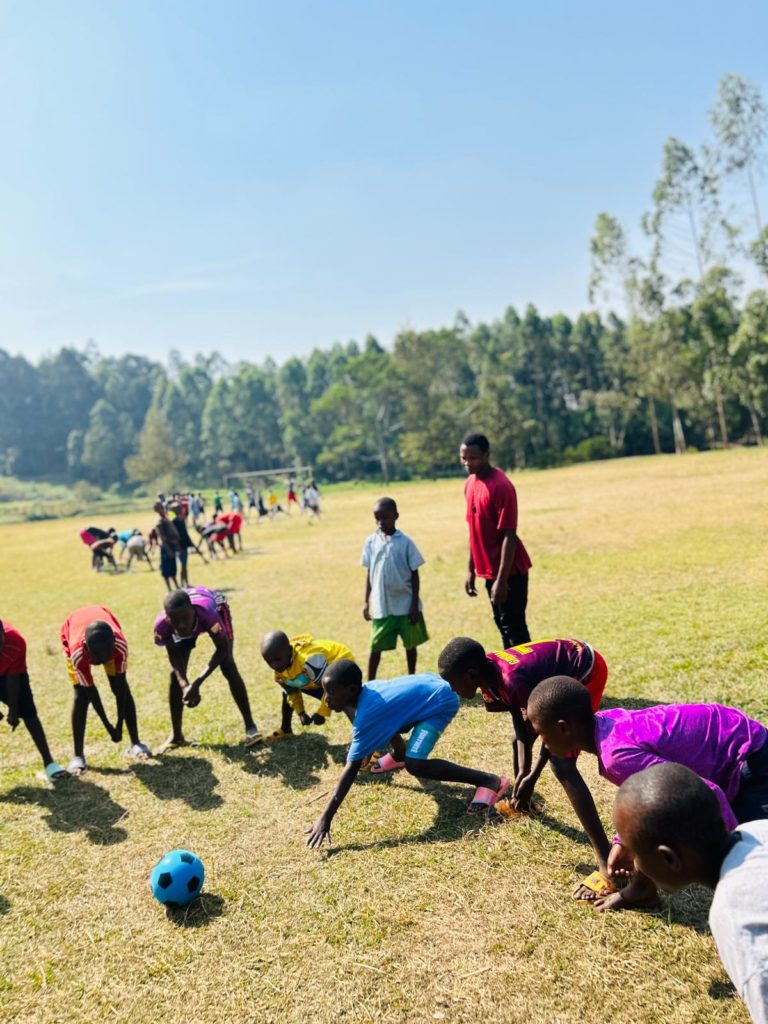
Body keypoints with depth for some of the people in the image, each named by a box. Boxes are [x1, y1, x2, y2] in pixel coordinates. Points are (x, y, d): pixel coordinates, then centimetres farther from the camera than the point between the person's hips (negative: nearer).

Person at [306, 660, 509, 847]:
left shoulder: (366, 715, -27)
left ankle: (490, 780, -18)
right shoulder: (367, 690, -3)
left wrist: (326, 818, -29)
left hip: (441, 701, -10)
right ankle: (400, 755, 57)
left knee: (415, 765, -24)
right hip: (429, 682, 10)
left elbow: (352, 768, -29)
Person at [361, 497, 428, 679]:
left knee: (410, 643, 12)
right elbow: (369, 573, 8)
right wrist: (366, 601, 6)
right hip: (381, 606, 1)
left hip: (406, 605, -1)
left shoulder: (405, 542, -7)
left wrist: (415, 605, -7)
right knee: (376, 646, 5)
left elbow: (414, 574, -4)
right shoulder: (371, 542, 0)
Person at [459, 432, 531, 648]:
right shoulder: (470, 483, 7)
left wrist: (502, 580, -22)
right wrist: (471, 569, 14)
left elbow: (509, 536, -20)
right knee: (503, 626, 16)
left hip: (509, 571, -8)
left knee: (514, 628, -3)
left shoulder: (501, 486, -19)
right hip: (489, 570, 8)